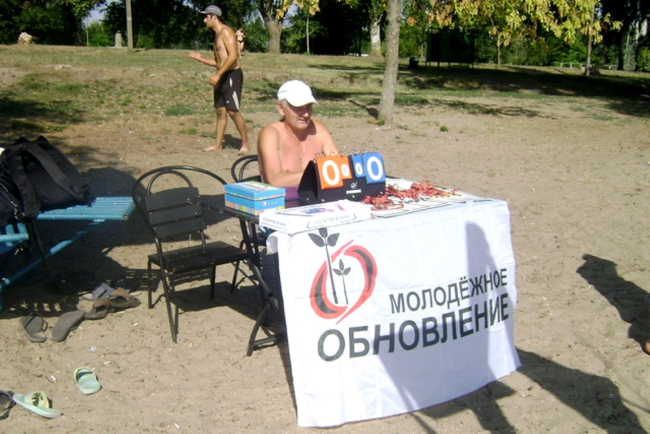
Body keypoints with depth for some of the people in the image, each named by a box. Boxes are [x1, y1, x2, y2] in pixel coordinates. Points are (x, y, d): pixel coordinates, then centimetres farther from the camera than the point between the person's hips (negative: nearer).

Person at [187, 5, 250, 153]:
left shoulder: (226, 32, -10)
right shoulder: (217, 35, 19)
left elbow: (233, 56, -21)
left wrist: (218, 74, -23)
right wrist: (199, 58, 18)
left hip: (232, 75, -9)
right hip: (222, 77, 9)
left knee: (232, 111, -11)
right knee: (220, 110, 8)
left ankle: (245, 144, -3)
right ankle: (218, 144, 13)